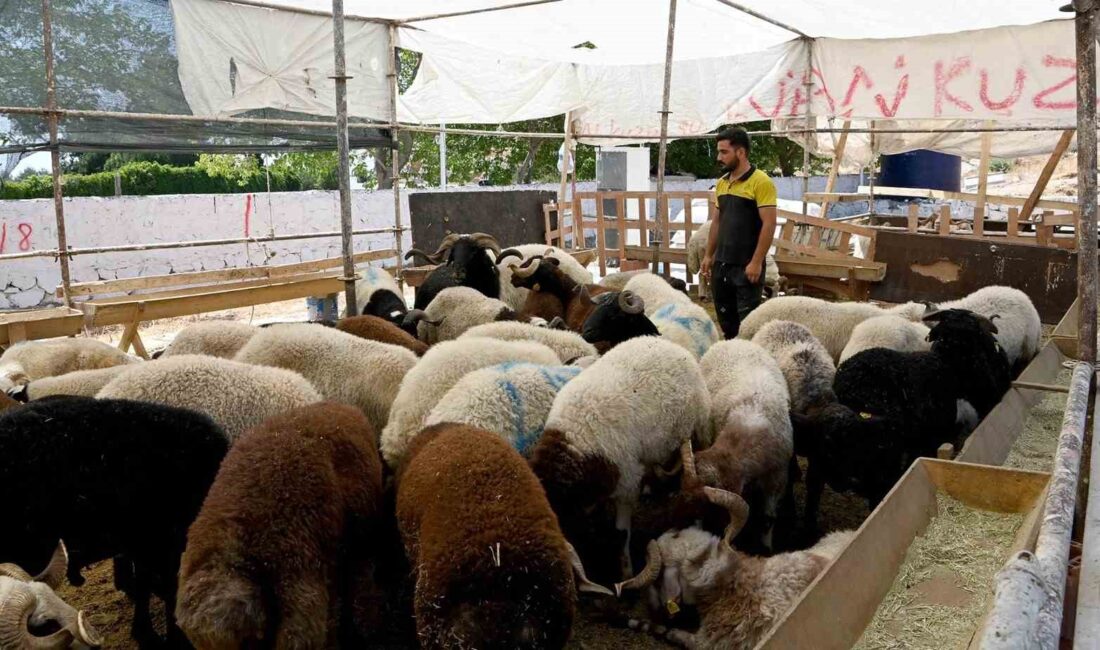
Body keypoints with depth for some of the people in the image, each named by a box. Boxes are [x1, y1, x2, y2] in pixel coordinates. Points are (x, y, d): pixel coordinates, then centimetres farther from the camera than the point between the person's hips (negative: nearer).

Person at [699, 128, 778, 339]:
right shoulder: (721, 183, 10)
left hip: (746, 266, -7)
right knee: (725, 318, 14)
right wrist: (709, 255, 14)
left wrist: (757, 262, -19)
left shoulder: (760, 182, -11)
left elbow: (769, 224, -15)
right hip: (721, 264, 7)